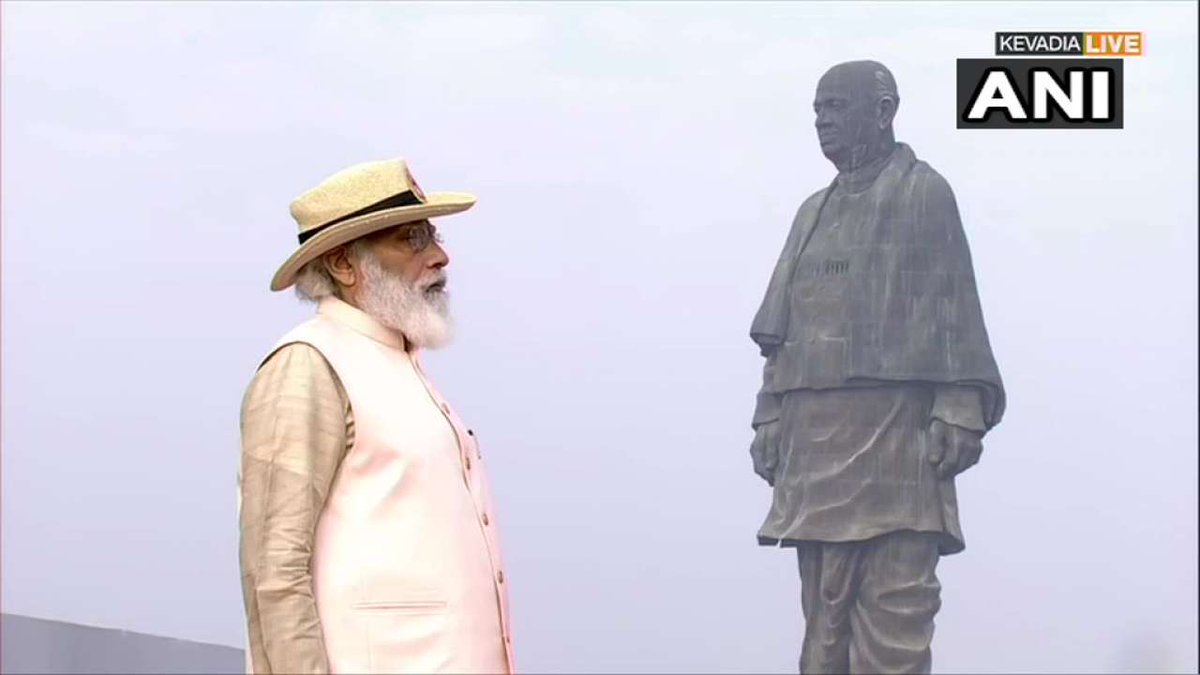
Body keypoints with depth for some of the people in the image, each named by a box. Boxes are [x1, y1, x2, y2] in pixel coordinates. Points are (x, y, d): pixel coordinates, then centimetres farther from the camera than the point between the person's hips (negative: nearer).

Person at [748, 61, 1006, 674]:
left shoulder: (924, 192, 4)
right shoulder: (813, 211, 22)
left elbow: (954, 308, -4)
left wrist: (960, 410, -14)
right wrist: (769, 417, 11)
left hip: (894, 424, -6)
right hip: (816, 428, 6)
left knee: (895, 604, -9)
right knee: (824, 602, 3)